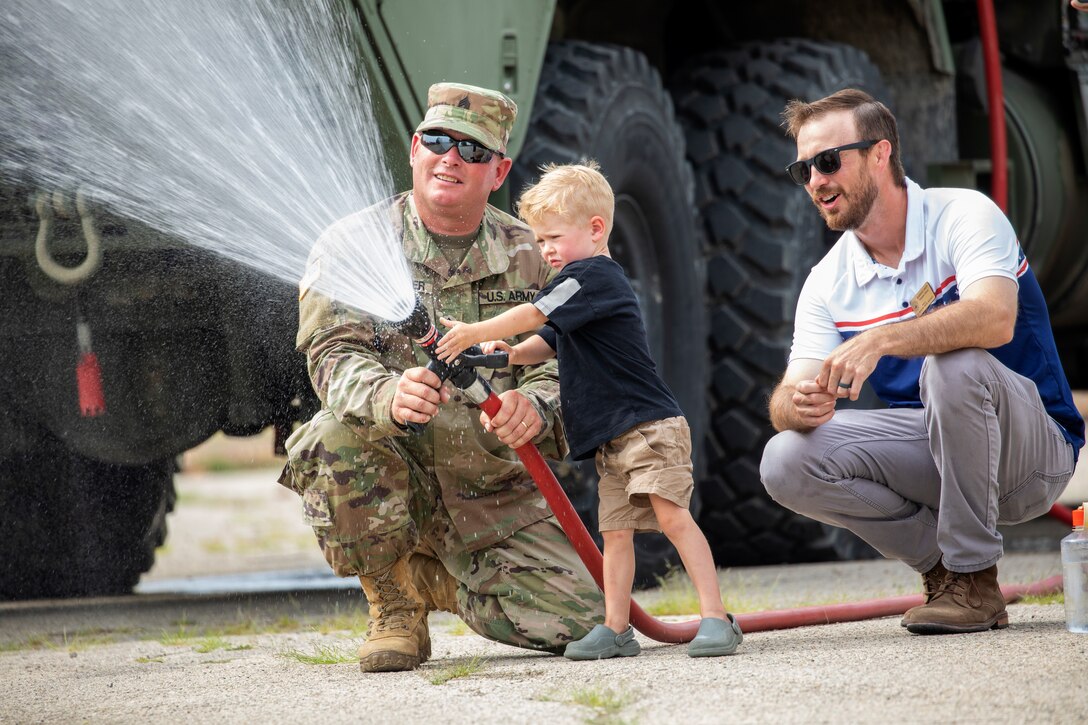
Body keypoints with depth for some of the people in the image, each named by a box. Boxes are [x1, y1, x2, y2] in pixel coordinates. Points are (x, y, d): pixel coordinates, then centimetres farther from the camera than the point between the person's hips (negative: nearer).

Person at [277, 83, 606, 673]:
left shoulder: (527, 254, 6)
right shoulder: (352, 243, -3)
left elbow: (561, 362, -1)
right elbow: (335, 354, -15)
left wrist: (534, 407, -27)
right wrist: (388, 395, -40)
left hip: (494, 493, 3)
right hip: (392, 475, -2)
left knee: (573, 618, -14)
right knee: (338, 435, -36)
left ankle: (430, 580, 18)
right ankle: (393, 605, -8)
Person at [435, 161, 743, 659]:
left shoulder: (593, 276, -11)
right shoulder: (585, 283, 20)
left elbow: (534, 315, -20)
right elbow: (548, 343, 23)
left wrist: (476, 333, -18)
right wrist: (510, 352, 3)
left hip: (648, 425, -10)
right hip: (611, 437, 10)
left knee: (671, 513, -17)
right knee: (615, 529, 5)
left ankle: (715, 617, -18)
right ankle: (616, 629, 6)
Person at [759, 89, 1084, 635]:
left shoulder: (964, 216, -13)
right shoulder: (827, 283, 3)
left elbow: (995, 318, -33)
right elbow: (789, 397, -5)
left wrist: (880, 340, -45)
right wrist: (799, 406, -31)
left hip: (1030, 452, -5)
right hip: (932, 454, 5)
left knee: (954, 363, -36)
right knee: (787, 461, -18)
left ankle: (976, 580, -22)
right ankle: (944, 564, -5)